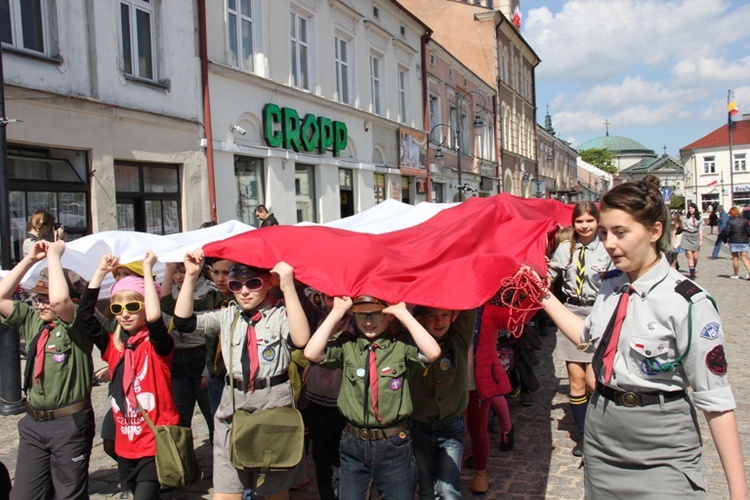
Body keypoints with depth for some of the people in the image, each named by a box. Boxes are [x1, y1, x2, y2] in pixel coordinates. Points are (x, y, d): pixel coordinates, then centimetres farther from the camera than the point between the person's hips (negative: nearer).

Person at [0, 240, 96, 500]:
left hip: (69, 423, -6)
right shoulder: (32, 321, 7)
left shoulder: (78, 325, -13)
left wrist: (54, 255, -22)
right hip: (33, 421, 6)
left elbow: (59, 299, -32)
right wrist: (30, 259, -3)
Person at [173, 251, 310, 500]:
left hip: (275, 404, -3)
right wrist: (190, 276, -7)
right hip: (233, 406, 3)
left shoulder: (280, 314, -6)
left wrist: (289, 288, -29)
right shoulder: (227, 316, 7)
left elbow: (301, 339, -25)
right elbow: (184, 321, 1)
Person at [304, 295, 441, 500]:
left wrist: (403, 313, -19)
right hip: (353, 445, 2)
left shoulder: (402, 345, -7)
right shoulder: (345, 345, -2)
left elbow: (433, 352, -25)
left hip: (395, 445, -1)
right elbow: (312, 353, -17)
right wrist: (337, 313, -15)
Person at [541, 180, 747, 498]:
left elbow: (715, 400, -17)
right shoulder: (610, 284, 0)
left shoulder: (687, 303, -19)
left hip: (661, 451, -6)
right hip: (601, 430, 6)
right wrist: (546, 297, 15)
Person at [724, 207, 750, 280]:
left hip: (734, 242, -2)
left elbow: (727, 232, -10)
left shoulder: (730, 222, -8)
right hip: (744, 241, 2)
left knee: (735, 258, 7)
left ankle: (736, 275, 13)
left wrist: (727, 238, 8)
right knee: (744, 257, 6)